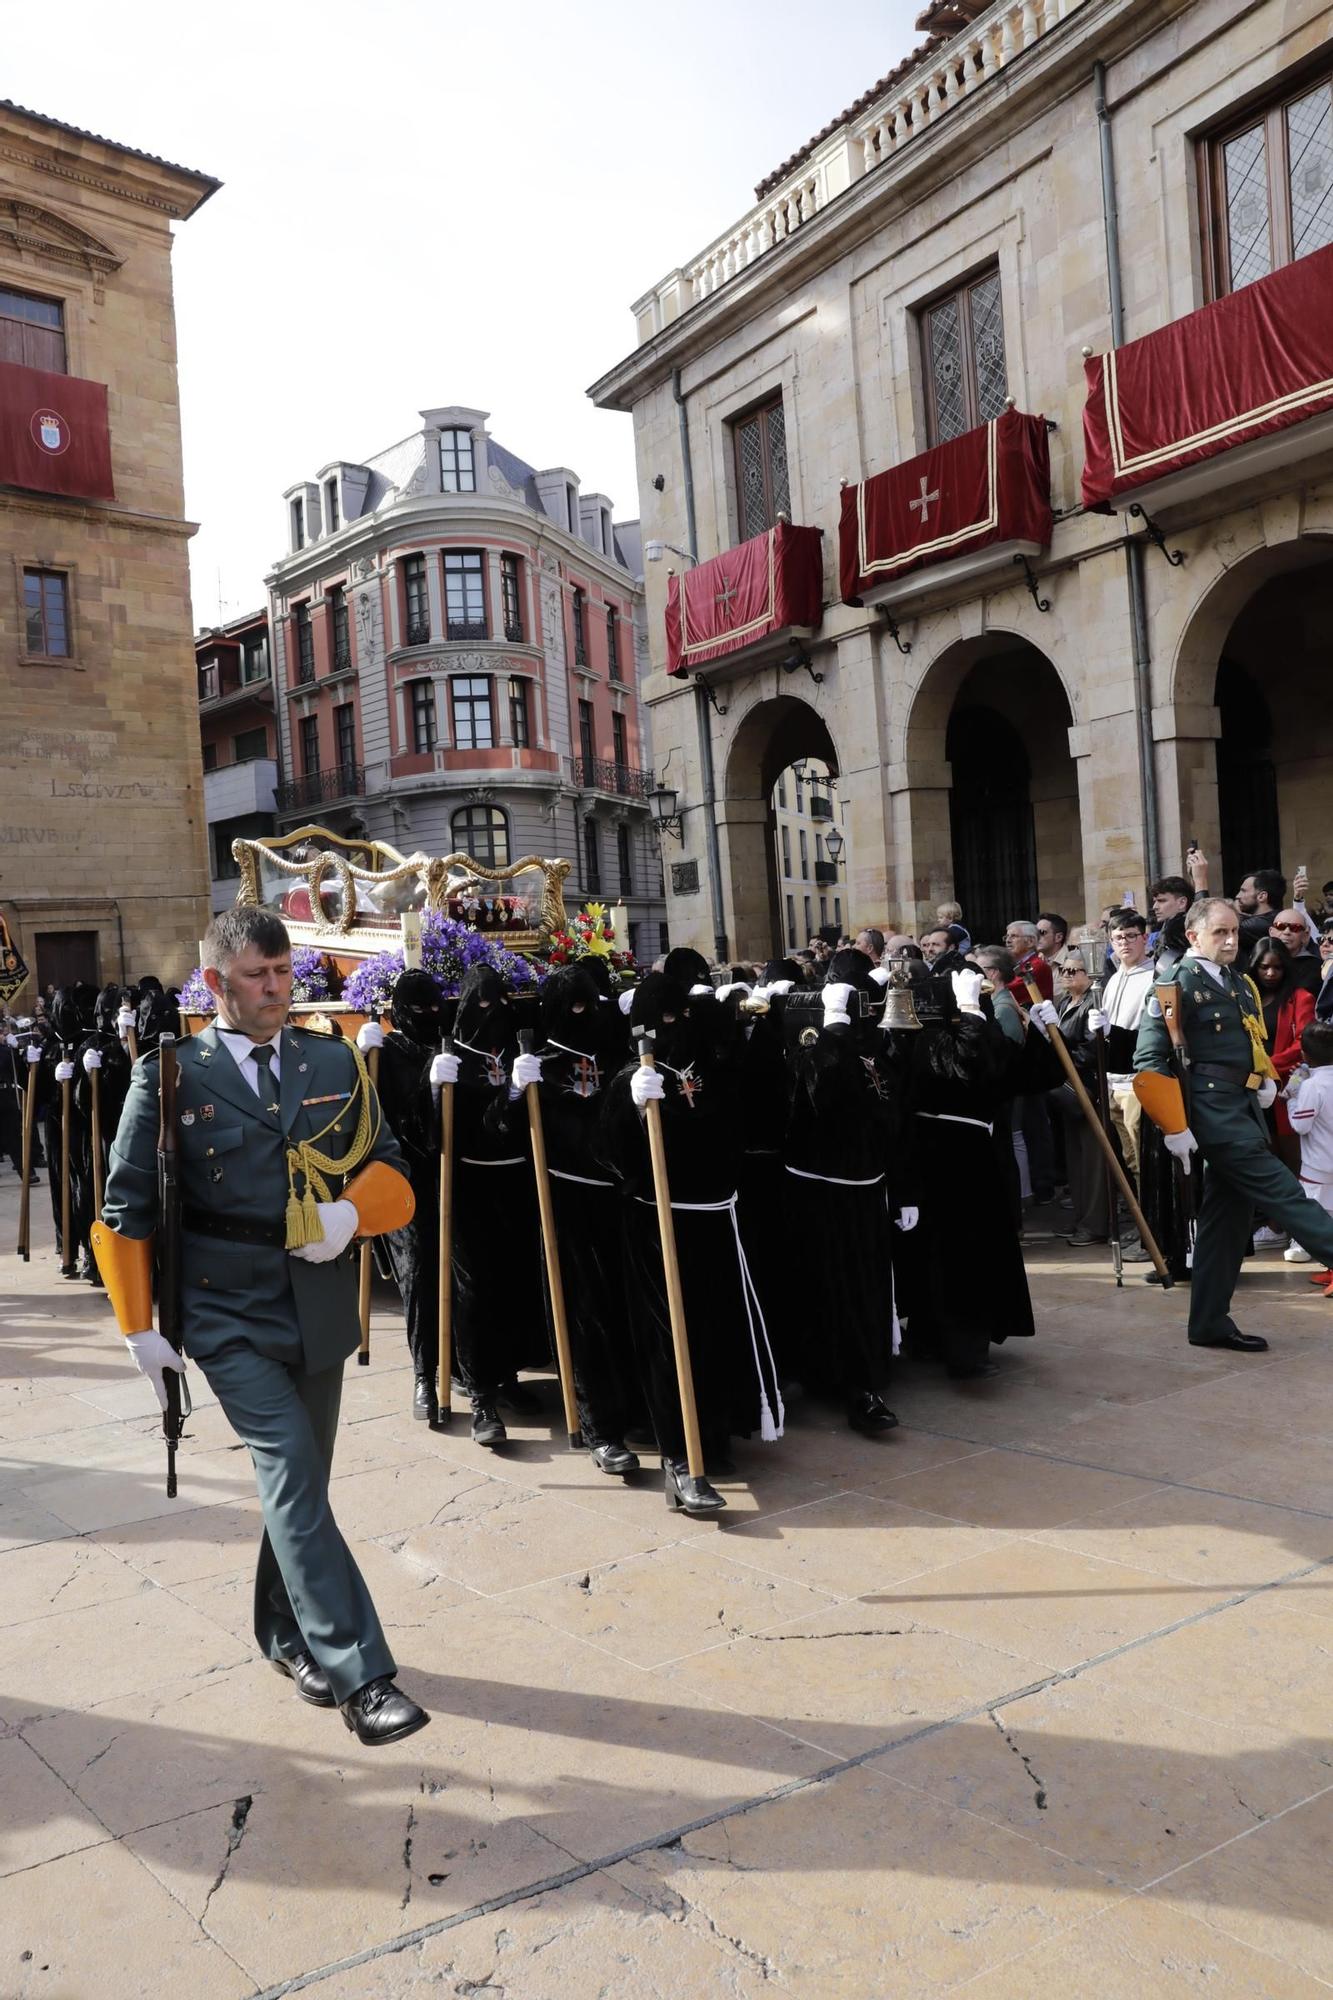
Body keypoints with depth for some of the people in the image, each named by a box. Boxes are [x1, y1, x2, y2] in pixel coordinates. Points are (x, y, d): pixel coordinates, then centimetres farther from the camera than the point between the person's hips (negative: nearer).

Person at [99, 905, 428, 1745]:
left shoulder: (337, 1062, 6)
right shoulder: (170, 1074, -3)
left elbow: (391, 1172, 9)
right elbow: (128, 1209, 0)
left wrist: (350, 1212, -13)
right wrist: (140, 1327, -3)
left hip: (319, 1309, 4)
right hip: (228, 1314, -4)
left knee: (300, 1479, 15)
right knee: (292, 1476, -12)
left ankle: (288, 1632, 36)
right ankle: (359, 1672, -9)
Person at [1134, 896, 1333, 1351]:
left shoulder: (1240, 986, 17)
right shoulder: (1178, 984, -7)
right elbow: (1149, 1058, -12)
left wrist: (1266, 1079, 9)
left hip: (1243, 1113, 8)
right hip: (1212, 1114, -8)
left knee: (1227, 1216, 9)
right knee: (1282, 1194, -12)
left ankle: (1210, 1323, 16)